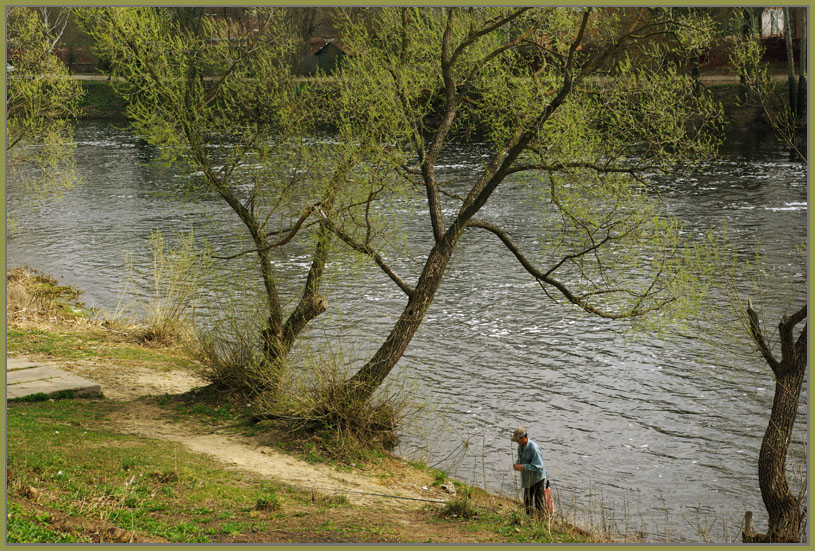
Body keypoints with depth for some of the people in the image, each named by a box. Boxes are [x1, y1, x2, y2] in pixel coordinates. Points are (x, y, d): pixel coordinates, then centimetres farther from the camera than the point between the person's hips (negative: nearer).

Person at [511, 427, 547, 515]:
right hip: (528, 478, 9)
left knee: (538, 503, -7)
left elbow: (537, 466, -28)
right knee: (527, 501, 18)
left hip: (538, 479, -9)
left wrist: (522, 467, -27)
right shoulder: (520, 446, 0)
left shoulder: (534, 448, -26)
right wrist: (517, 464, -5)